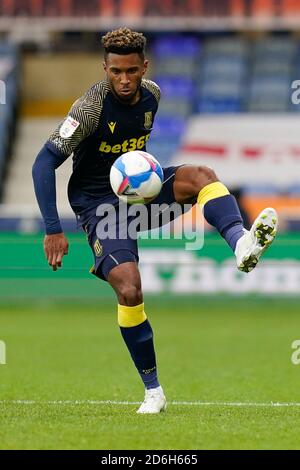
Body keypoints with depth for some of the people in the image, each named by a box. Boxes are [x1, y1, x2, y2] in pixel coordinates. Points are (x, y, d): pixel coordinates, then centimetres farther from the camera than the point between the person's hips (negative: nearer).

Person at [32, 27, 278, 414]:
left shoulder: (152, 95, -1)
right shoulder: (91, 108, -19)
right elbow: (44, 163, -19)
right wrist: (53, 231, -22)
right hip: (98, 201, -5)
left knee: (200, 174, -25)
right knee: (129, 289, -23)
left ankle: (241, 243, -47)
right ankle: (153, 390, -10)